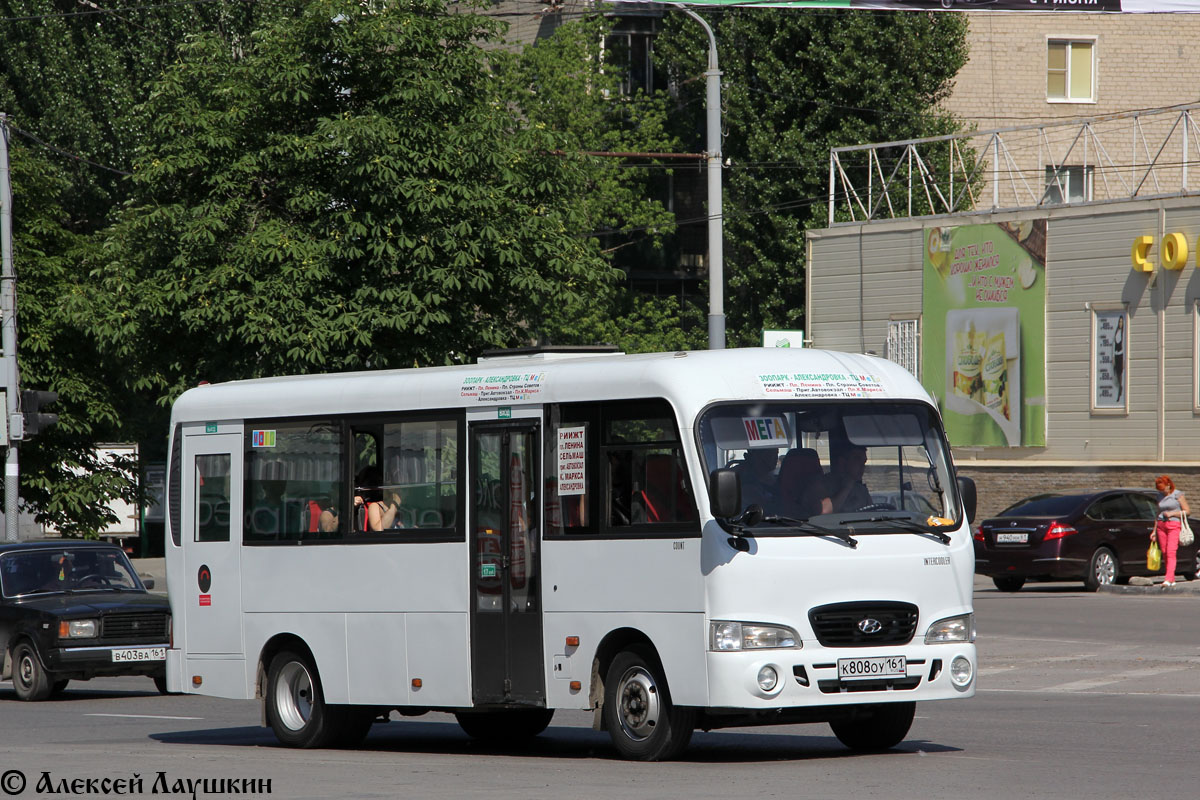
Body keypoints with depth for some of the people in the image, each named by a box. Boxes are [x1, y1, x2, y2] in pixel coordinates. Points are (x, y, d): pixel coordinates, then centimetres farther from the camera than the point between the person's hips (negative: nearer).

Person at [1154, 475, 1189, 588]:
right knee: (1164, 553, 2)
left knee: (1171, 553, -16)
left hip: (1174, 525, -6)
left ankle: (1168, 580, -25)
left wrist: (1172, 513, -12)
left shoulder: (1177, 495, -1)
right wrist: (1154, 531, 21)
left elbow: (1187, 511, -2)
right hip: (1161, 526, 6)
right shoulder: (1160, 497, 16)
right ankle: (1172, 579, 10)